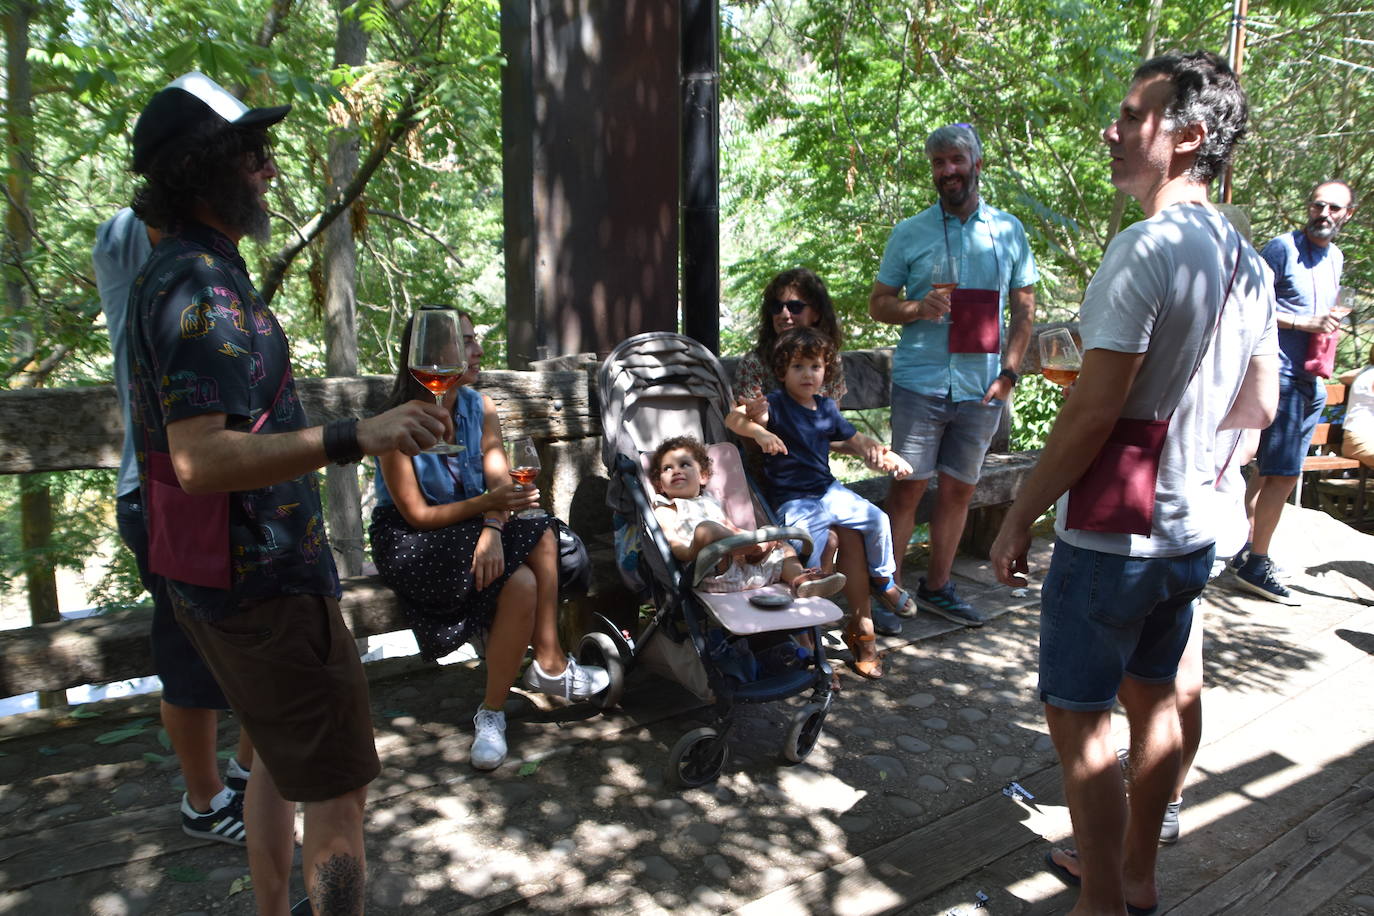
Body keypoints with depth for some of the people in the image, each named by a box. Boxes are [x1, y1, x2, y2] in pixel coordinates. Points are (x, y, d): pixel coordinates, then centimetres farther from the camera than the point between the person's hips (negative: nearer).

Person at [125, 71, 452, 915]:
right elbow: (202, 457, -31)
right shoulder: (200, 288, -21)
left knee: (281, 756, 24)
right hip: (262, 583, -11)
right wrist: (355, 439, -41)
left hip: (222, 577, 11)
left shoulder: (180, 274, 12)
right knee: (339, 783, -1)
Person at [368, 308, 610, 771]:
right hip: (410, 542, -6)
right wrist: (487, 502, -29)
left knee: (542, 537, -20)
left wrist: (493, 528, -29)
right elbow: (418, 515, -16)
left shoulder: (481, 408, 1)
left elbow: (499, 481, -7)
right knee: (520, 582, -28)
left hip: (471, 531, 6)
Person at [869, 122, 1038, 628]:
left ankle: (936, 587, 23)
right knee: (908, 488, -2)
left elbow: (1024, 307, 12)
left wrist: (1009, 371, 1)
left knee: (959, 490, 9)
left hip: (981, 388, 3)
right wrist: (918, 308, -15)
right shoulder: (909, 233, 4)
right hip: (921, 382, -2)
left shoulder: (1009, 230, 10)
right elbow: (878, 302, 5)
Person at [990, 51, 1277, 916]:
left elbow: (1095, 409, -22)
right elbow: (1259, 406, 15)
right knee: (1152, 696, 20)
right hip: (1193, 529, 9)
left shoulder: (1147, 248, -19)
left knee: (1080, 719, 4)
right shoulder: (1248, 261, 8)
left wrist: (1021, 515, -13)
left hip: (1113, 538, -9)